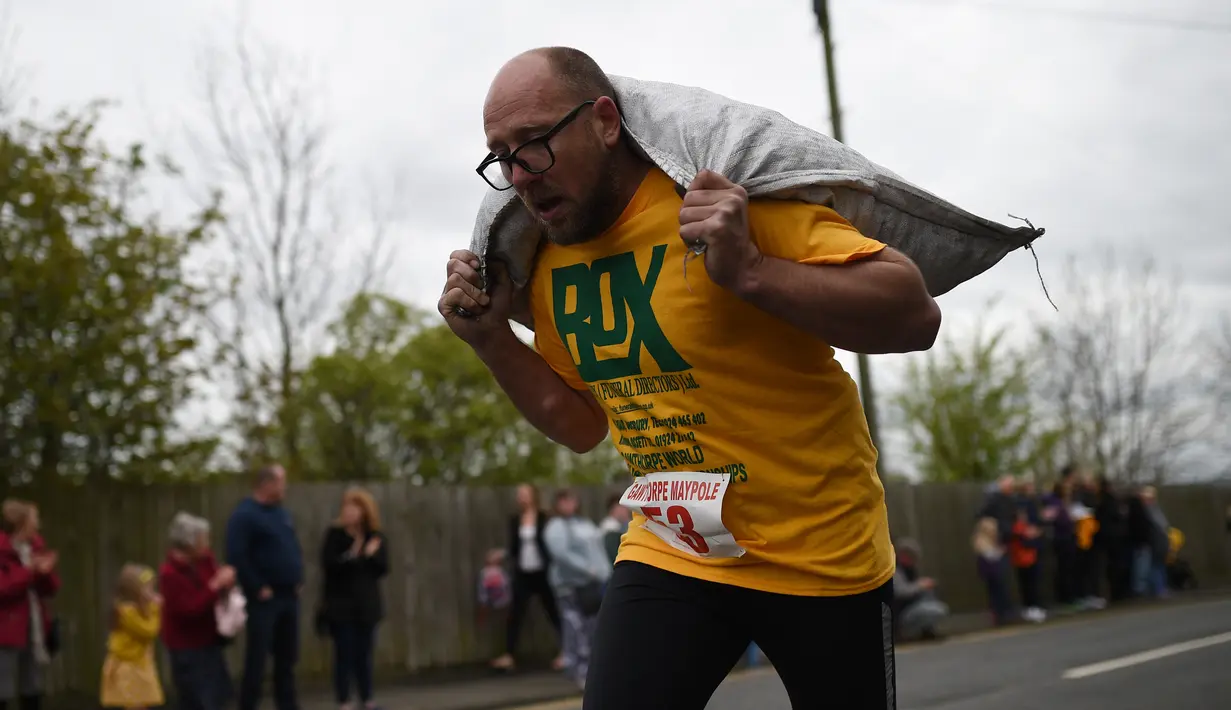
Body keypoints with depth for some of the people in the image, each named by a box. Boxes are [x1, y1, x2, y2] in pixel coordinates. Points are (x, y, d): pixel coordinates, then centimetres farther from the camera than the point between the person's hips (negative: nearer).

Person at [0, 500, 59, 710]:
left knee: (33, 692, 14)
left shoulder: (35, 547, 10)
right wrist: (30, 571, -20)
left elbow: (51, 589, 13)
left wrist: (46, 572, -8)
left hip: (35, 631, 8)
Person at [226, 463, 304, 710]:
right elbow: (237, 556, -20)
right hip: (264, 598, -8)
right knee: (256, 659, -5)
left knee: (287, 657, 13)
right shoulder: (245, 515, -13)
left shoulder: (282, 513, 14)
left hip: (289, 596, 8)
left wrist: (298, 580, 9)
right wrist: (257, 588, -18)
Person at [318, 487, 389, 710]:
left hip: (366, 604, 3)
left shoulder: (376, 537, 3)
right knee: (344, 654, -1)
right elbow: (328, 564, -17)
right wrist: (356, 557, -19)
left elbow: (382, 568, -2)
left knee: (364, 654, 8)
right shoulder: (334, 534, -6)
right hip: (340, 603, -3)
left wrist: (369, 555, -18)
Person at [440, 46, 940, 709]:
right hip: (667, 550, 5)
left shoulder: (723, 199, -19)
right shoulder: (548, 264, 3)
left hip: (823, 551, -4)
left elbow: (915, 317, -23)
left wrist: (748, 271, -33)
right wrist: (490, 337, 2)